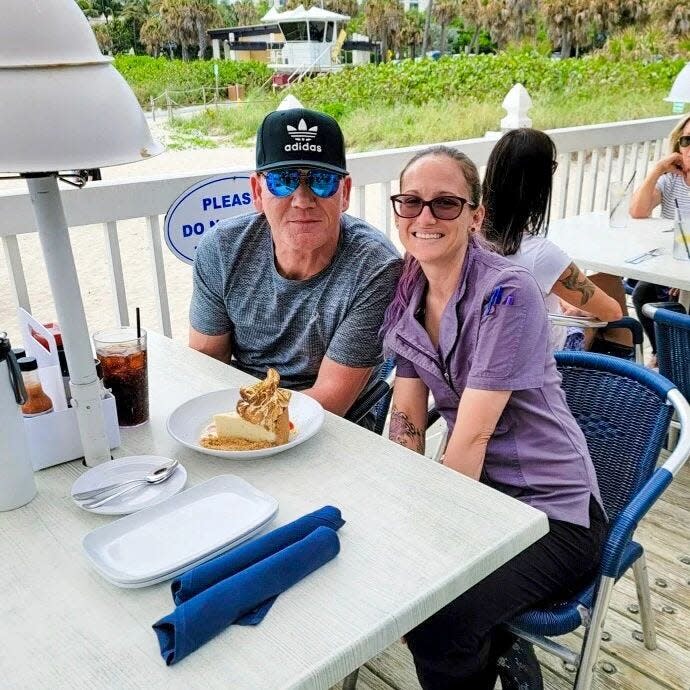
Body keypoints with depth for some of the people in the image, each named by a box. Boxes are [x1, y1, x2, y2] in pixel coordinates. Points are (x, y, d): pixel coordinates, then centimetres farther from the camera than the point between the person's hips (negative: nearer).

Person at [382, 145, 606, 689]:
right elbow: (407, 416, -1)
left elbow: (472, 434, -22)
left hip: (550, 508, -6)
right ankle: (489, 644, 17)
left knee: (435, 622, -25)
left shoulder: (508, 293, -21)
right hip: (471, 487, 7)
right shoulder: (408, 292, 1)